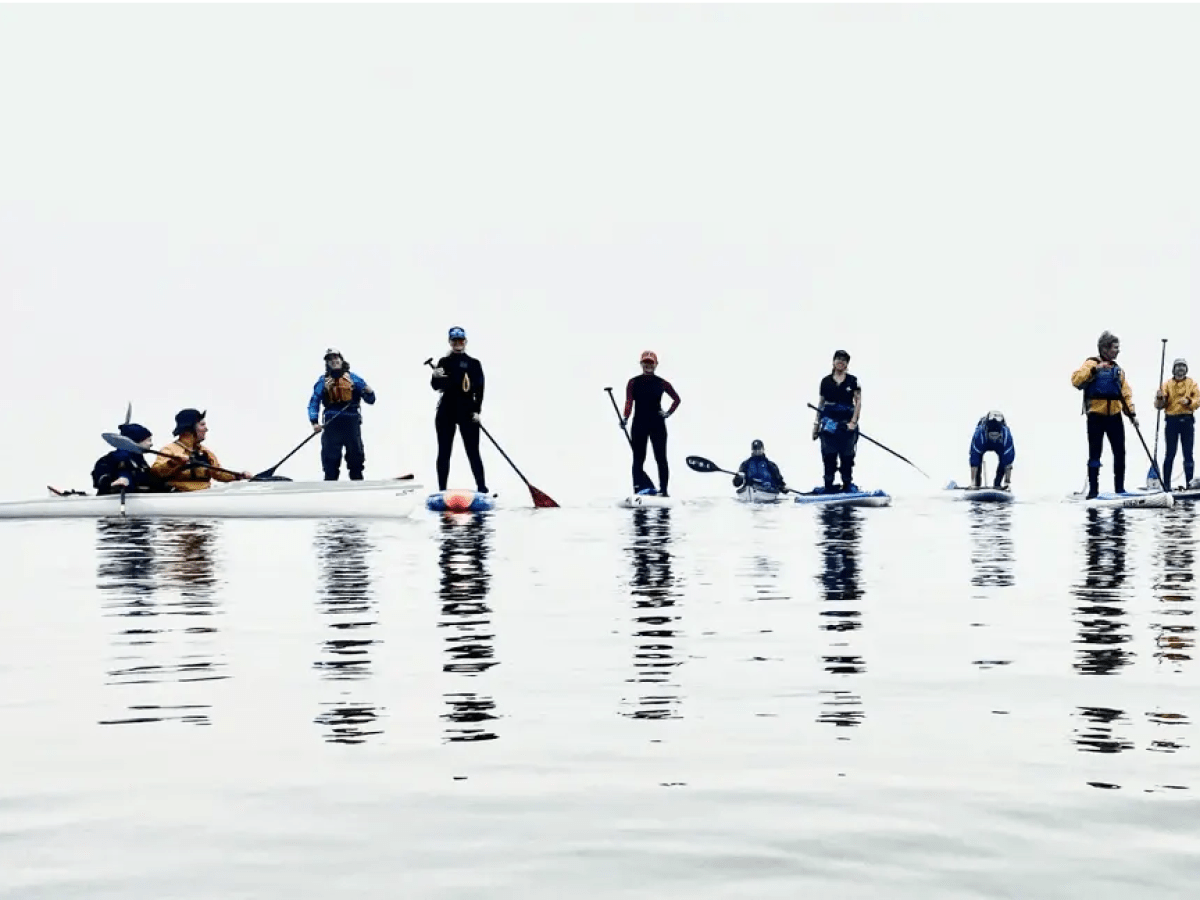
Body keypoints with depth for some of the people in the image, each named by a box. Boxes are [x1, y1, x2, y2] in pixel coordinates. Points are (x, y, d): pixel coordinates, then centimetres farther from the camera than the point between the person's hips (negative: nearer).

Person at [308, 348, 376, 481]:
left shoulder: (353, 378, 11)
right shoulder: (323, 381, 11)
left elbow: (370, 400, 8)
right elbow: (314, 402, 5)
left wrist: (369, 392, -16)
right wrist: (314, 422, -11)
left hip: (352, 423, 0)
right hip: (332, 424, 0)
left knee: (356, 459, 3)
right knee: (330, 460, -1)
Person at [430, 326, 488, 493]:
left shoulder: (474, 363, 5)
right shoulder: (444, 362, 8)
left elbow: (480, 388, 1)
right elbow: (436, 386, 0)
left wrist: (477, 411, -10)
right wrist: (435, 377, -22)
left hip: (467, 411, -2)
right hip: (446, 411, 2)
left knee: (473, 451, -3)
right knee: (444, 452, 4)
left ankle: (482, 488, 1)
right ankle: (442, 490, 8)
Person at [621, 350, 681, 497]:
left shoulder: (662, 383, 4)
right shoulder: (634, 383, 3)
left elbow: (676, 399, 14)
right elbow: (629, 402, -7)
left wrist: (668, 413, 2)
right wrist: (625, 418, -22)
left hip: (657, 425, 0)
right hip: (639, 424, 0)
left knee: (661, 458, 1)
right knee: (638, 458, -2)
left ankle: (663, 490, 6)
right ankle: (640, 486, -3)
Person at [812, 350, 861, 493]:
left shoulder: (852, 381, 3)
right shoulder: (826, 381, 9)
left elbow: (858, 402, 0)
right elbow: (821, 403, 14)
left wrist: (853, 422, -10)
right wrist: (816, 424, 11)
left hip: (847, 423, -1)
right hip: (829, 423, 1)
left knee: (847, 457, 1)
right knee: (829, 456, 0)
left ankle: (847, 485, 7)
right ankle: (828, 487, 3)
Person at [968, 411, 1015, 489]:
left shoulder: (1006, 434, -40)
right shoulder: (979, 433, -43)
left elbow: (1009, 459, -36)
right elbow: (974, 460, -41)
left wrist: (1007, 482, -38)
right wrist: (973, 483, -42)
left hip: (999, 445, 1)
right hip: (983, 444, -1)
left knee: (1004, 461, -21)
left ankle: (997, 485, -6)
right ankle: (977, 485, -9)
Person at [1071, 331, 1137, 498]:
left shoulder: (1118, 369, 15)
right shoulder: (1091, 363, -2)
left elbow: (1126, 393, 14)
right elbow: (1076, 380, -18)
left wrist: (1131, 413, 5)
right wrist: (1094, 370, -28)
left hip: (1114, 417, 5)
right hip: (1096, 416, -5)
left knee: (1120, 453, 5)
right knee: (1095, 454, -1)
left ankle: (1119, 488, 14)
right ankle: (1093, 489, 4)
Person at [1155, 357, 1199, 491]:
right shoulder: (1167, 384, 7)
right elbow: (1159, 406, 2)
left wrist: (1189, 402, -19)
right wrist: (1160, 398, -19)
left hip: (1187, 421, 1)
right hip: (1172, 421, -1)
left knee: (1188, 454, 2)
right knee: (1170, 454, -2)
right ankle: (1166, 484, 0)